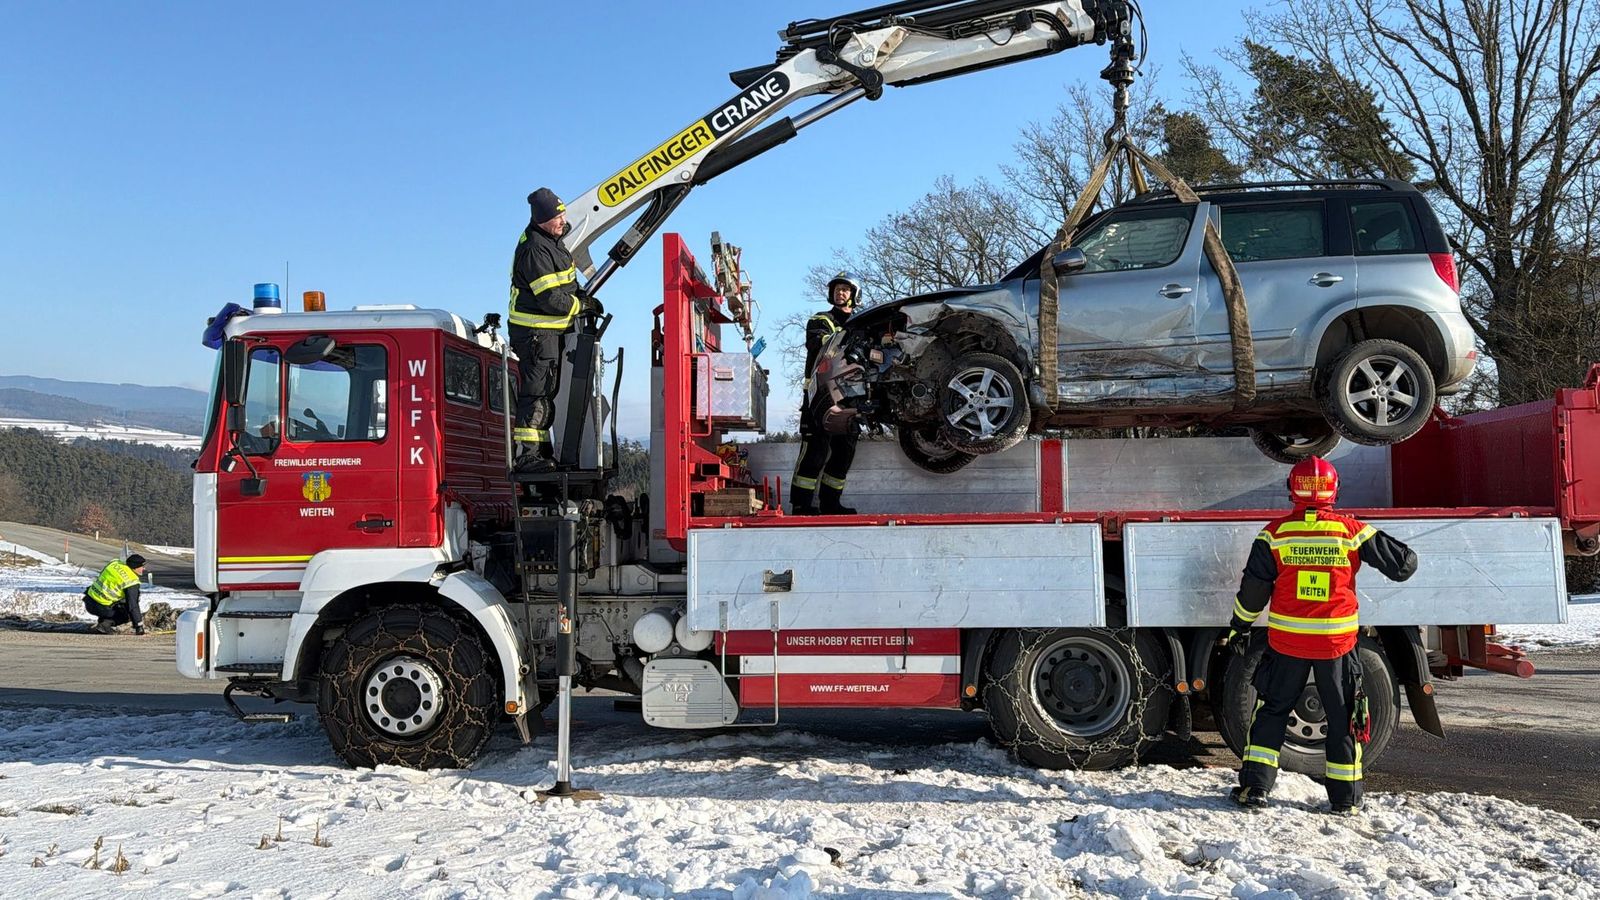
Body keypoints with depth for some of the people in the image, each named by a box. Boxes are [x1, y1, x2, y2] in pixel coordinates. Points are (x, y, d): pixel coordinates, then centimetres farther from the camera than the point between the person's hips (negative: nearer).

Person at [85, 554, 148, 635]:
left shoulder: (115, 562, 4)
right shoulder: (131, 581, -16)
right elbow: (132, 605, -16)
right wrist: (139, 626, -10)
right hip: (100, 607, -8)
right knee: (130, 613, 9)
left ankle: (101, 620, 15)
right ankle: (105, 624, -9)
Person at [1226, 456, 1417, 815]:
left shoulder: (1276, 532, -5)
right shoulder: (1351, 531, -5)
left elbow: (1253, 589, -2)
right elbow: (1403, 563, 3)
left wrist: (1239, 627, 12)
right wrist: (1406, 559, 27)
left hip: (1287, 642, 0)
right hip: (1337, 643, 0)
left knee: (1272, 711, 13)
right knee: (1343, 717, 14)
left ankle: (1255, 786, 10)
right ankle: (1345, 798, 21)